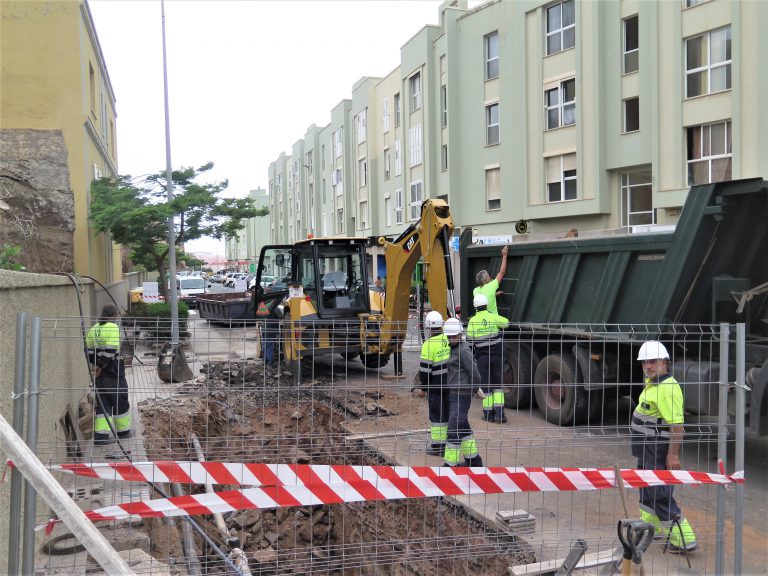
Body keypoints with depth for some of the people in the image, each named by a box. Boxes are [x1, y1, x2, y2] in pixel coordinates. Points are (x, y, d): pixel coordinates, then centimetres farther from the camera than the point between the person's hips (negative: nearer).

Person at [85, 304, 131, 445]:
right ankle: (123, 430, 22)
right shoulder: (113, 327, -13)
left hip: (99, 371, 6)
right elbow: (111, 350, -21)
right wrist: (101, 366, -12)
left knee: (102, 401, 9)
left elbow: (89, 349, 11)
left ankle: (101, 434, 2)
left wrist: (94, 364, 10)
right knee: (120, 400, 10)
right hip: (112, 370, -6)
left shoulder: (93, 329, 10)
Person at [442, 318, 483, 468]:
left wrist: (472, 389, 0)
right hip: (453, 394, 10)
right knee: (463, 428, 16)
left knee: (454, 429, -7)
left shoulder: (463, 351, -16)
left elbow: (474, 374, -16)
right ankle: (473, 459, 27)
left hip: (461, 396, -10)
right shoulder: (453, 349, 13)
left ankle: (450, 464, -3)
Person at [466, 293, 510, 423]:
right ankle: (499, 413, -1)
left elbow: (469, 341, -1)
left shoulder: (472, 321, -4)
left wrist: (471, 355, 13)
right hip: (497, 354, 0)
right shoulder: (493, 317, -5)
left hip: (482, 355, 0)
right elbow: (506, 323, 12)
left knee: (485, 384, 7)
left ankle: (488, 414, 8)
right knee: (498, 384, 8)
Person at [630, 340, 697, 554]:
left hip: (659, 450, -11)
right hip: (647, 449, 11)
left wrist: (673, 454, -29)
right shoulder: (652, 383, 9)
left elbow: (677, 424, -29)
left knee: (660, 495, -6)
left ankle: (684, 540, 0)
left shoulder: (667, 388, -24)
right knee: (647, 489, 24)